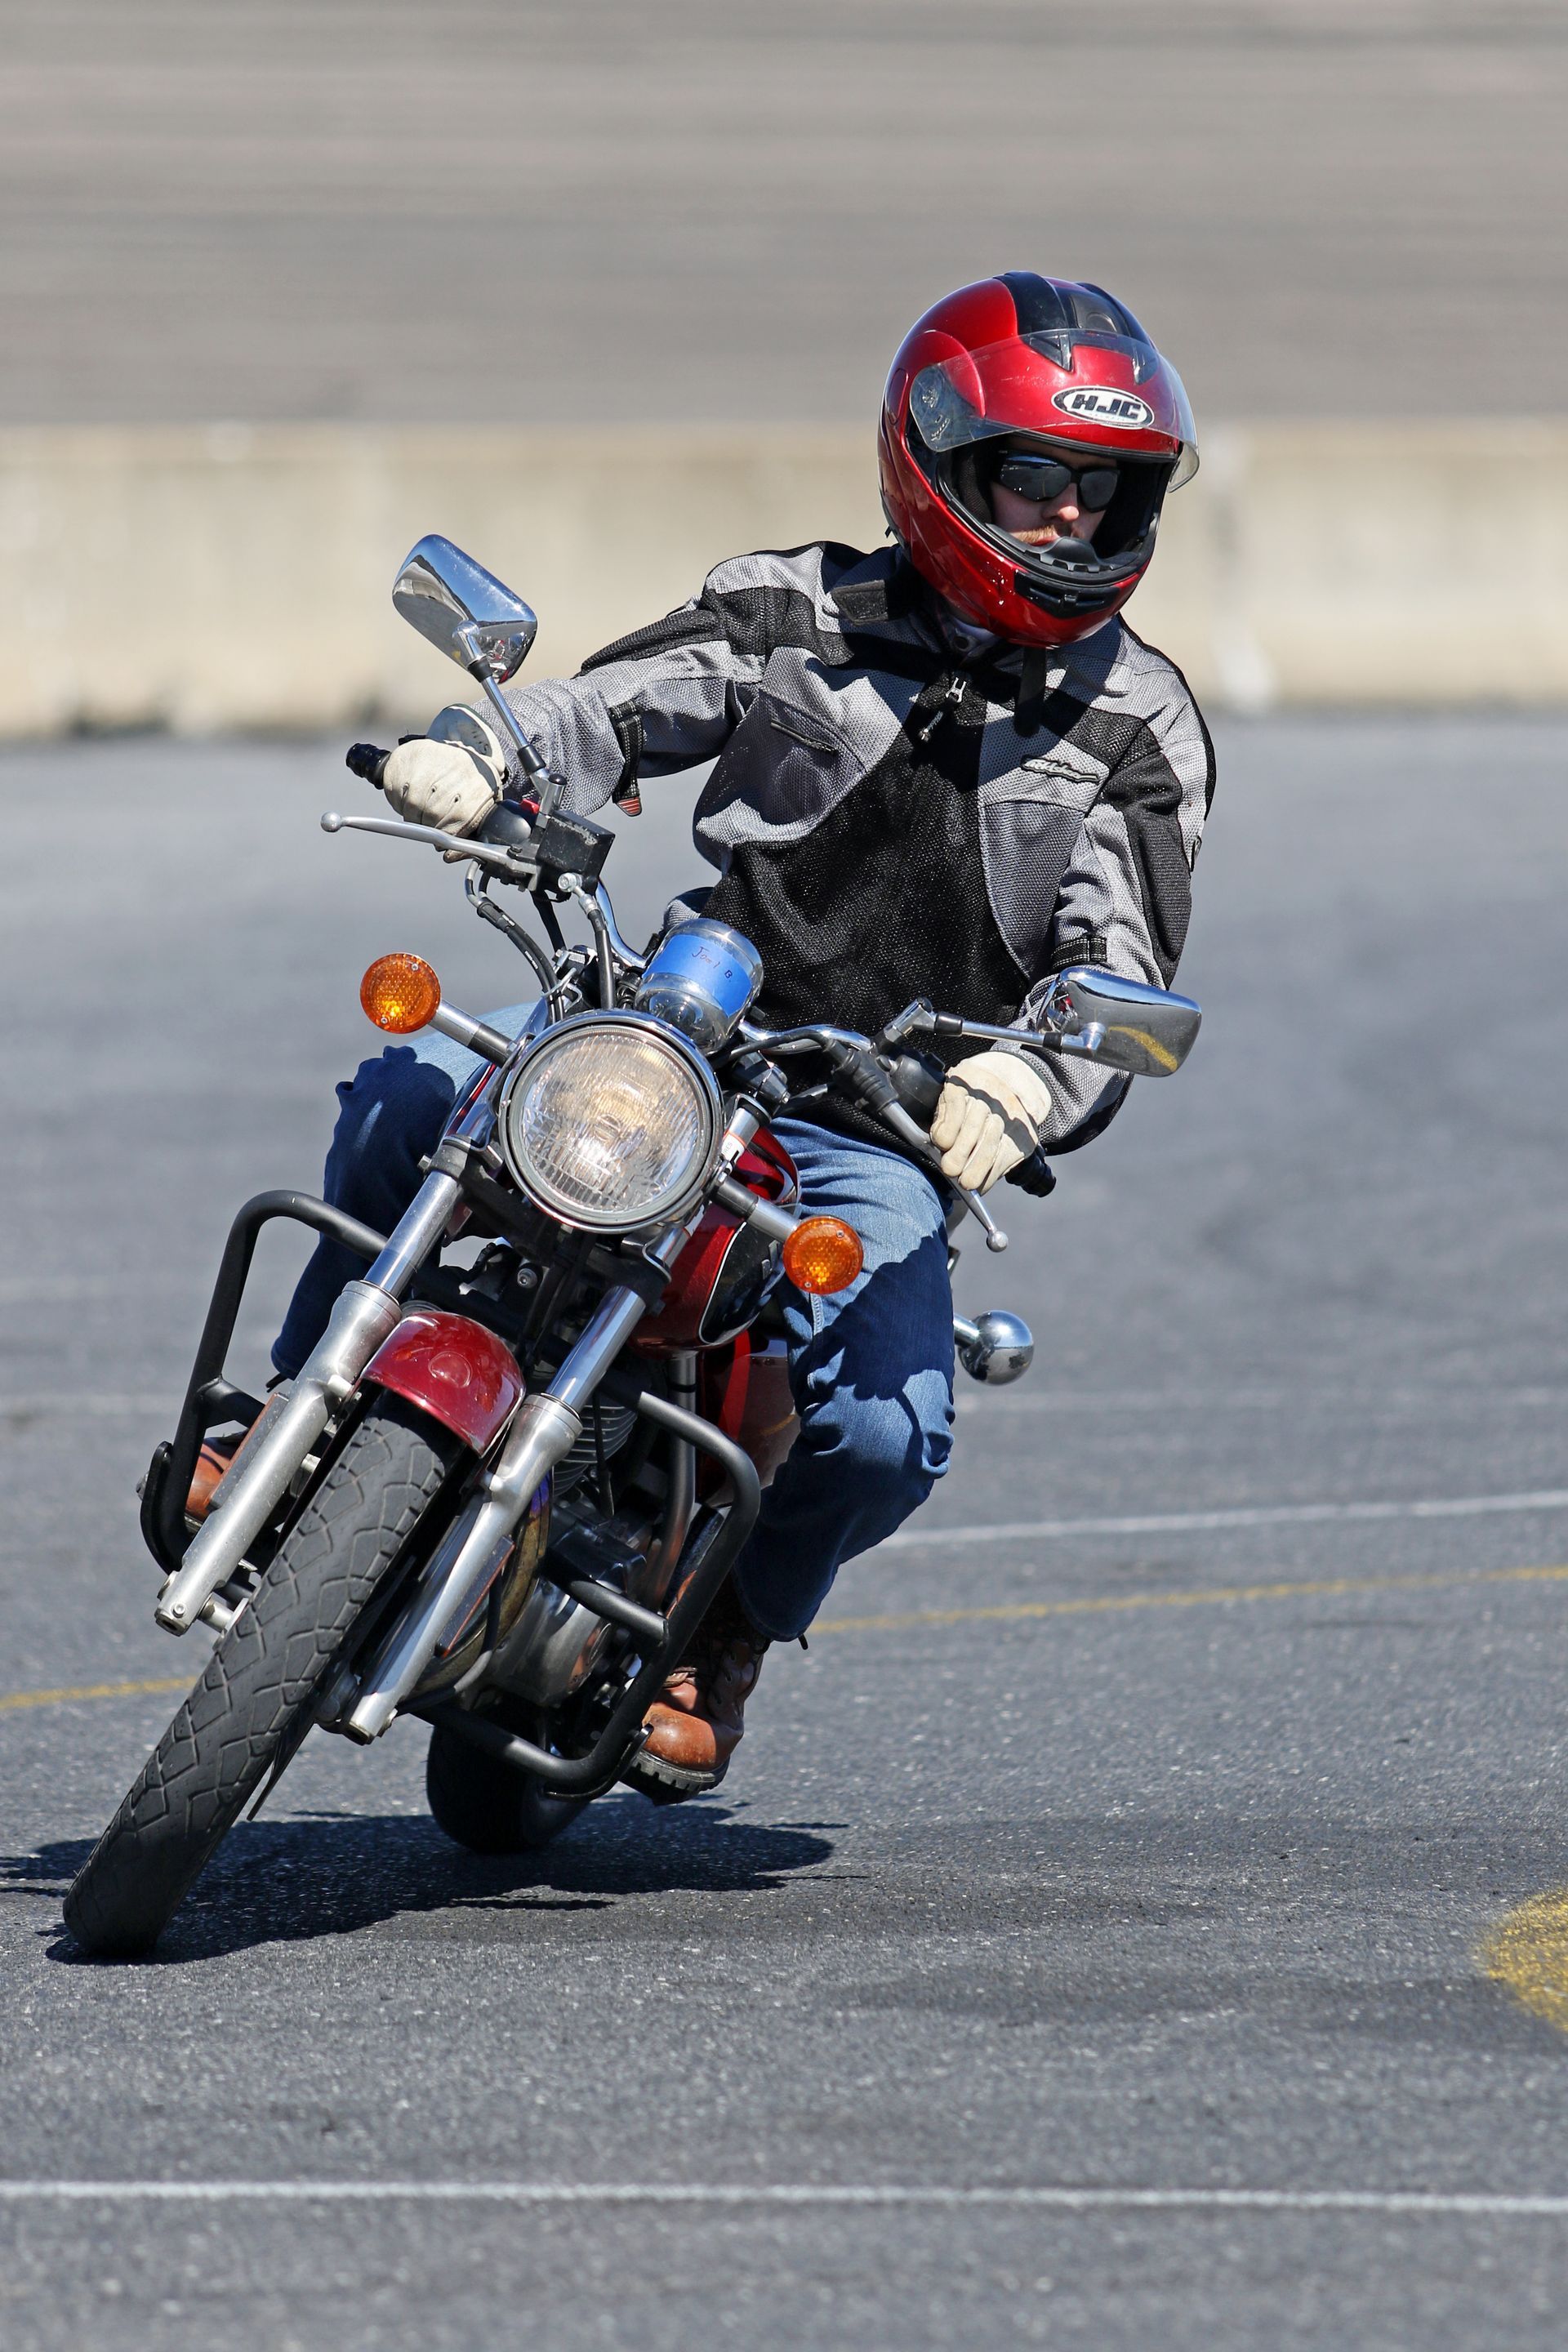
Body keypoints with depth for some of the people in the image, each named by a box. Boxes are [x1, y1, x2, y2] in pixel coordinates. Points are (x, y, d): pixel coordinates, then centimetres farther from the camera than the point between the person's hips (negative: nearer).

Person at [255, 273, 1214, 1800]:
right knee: (408, 1096, -25)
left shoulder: (1139, 734, 0)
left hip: (876, 1134, -1)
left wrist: (1028, 1081, -33)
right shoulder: (800, 617, 3)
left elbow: (1120, 977, -10)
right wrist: (479, 752, -24)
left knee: (884, 1436, -25)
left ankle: (734, 1626, 9)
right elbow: (614, 710, 0)